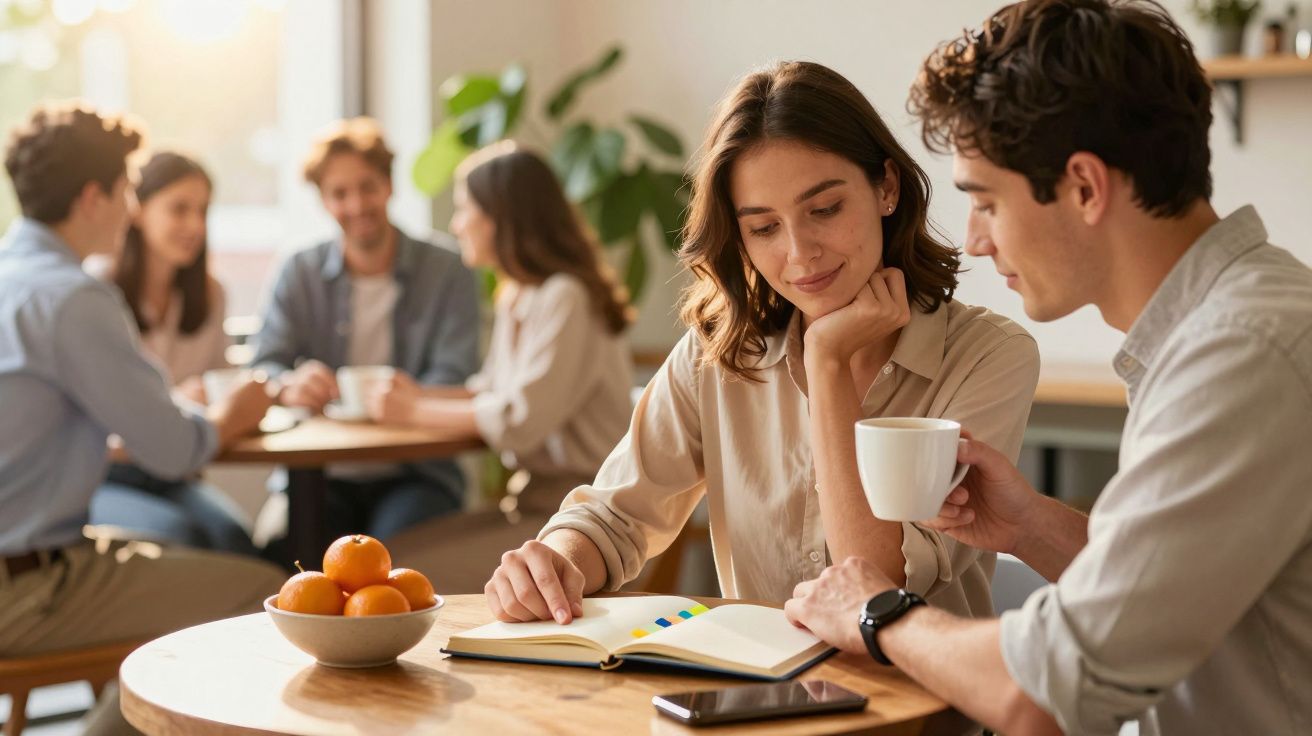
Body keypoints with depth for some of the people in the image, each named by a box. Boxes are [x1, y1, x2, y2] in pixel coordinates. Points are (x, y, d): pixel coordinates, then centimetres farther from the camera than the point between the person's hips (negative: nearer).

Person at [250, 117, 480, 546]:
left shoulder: (447, 272, 4)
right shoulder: (299, 273, 10)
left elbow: (452, 379, -7)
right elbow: (262, 368, 0)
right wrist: (289, 386, -26)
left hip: (415, 473, -1)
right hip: (320, 474, 1)